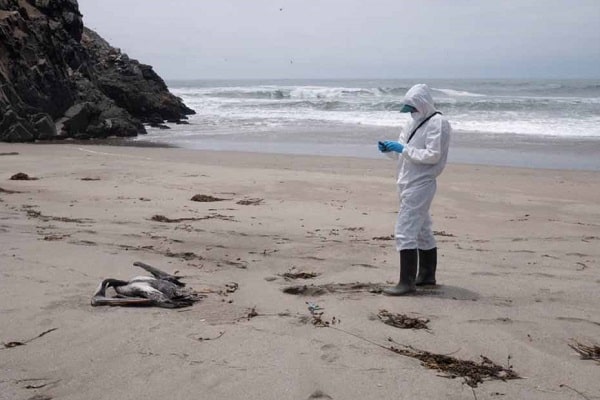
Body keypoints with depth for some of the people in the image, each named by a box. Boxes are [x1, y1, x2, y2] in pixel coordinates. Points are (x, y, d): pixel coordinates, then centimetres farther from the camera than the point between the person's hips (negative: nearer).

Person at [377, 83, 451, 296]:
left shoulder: (438, 123, -13)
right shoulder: (415, 122, 16)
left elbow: (433, 155, -20)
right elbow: (405, 150, 20)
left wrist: (403, 149, -20)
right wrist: (390, 148, 0)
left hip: (420, 184, -10)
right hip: (409, 183, 10)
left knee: (405, 231, -13)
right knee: (422, 230, 18)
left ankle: (407, 282, -9)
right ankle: (427, 275, 30)